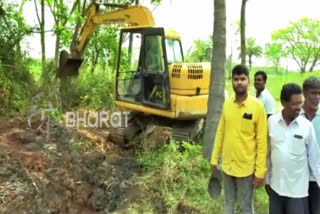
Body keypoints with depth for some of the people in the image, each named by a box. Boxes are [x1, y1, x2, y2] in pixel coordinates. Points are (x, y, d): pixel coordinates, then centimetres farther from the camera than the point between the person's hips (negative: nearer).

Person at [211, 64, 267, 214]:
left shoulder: (257, 106, -14)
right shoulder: (227, 104, -1)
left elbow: (262, 141, -12)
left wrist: (260, 171, -12)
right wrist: (214, 158, 8)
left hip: (246, 167, -4)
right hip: (227, 165, 4)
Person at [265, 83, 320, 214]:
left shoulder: (307, 126, -9)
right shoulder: (271, 121, -5)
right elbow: (267, 153, 3)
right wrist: (267, 179, 8)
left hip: (298, 189, -2)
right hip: (275, 186, 2)